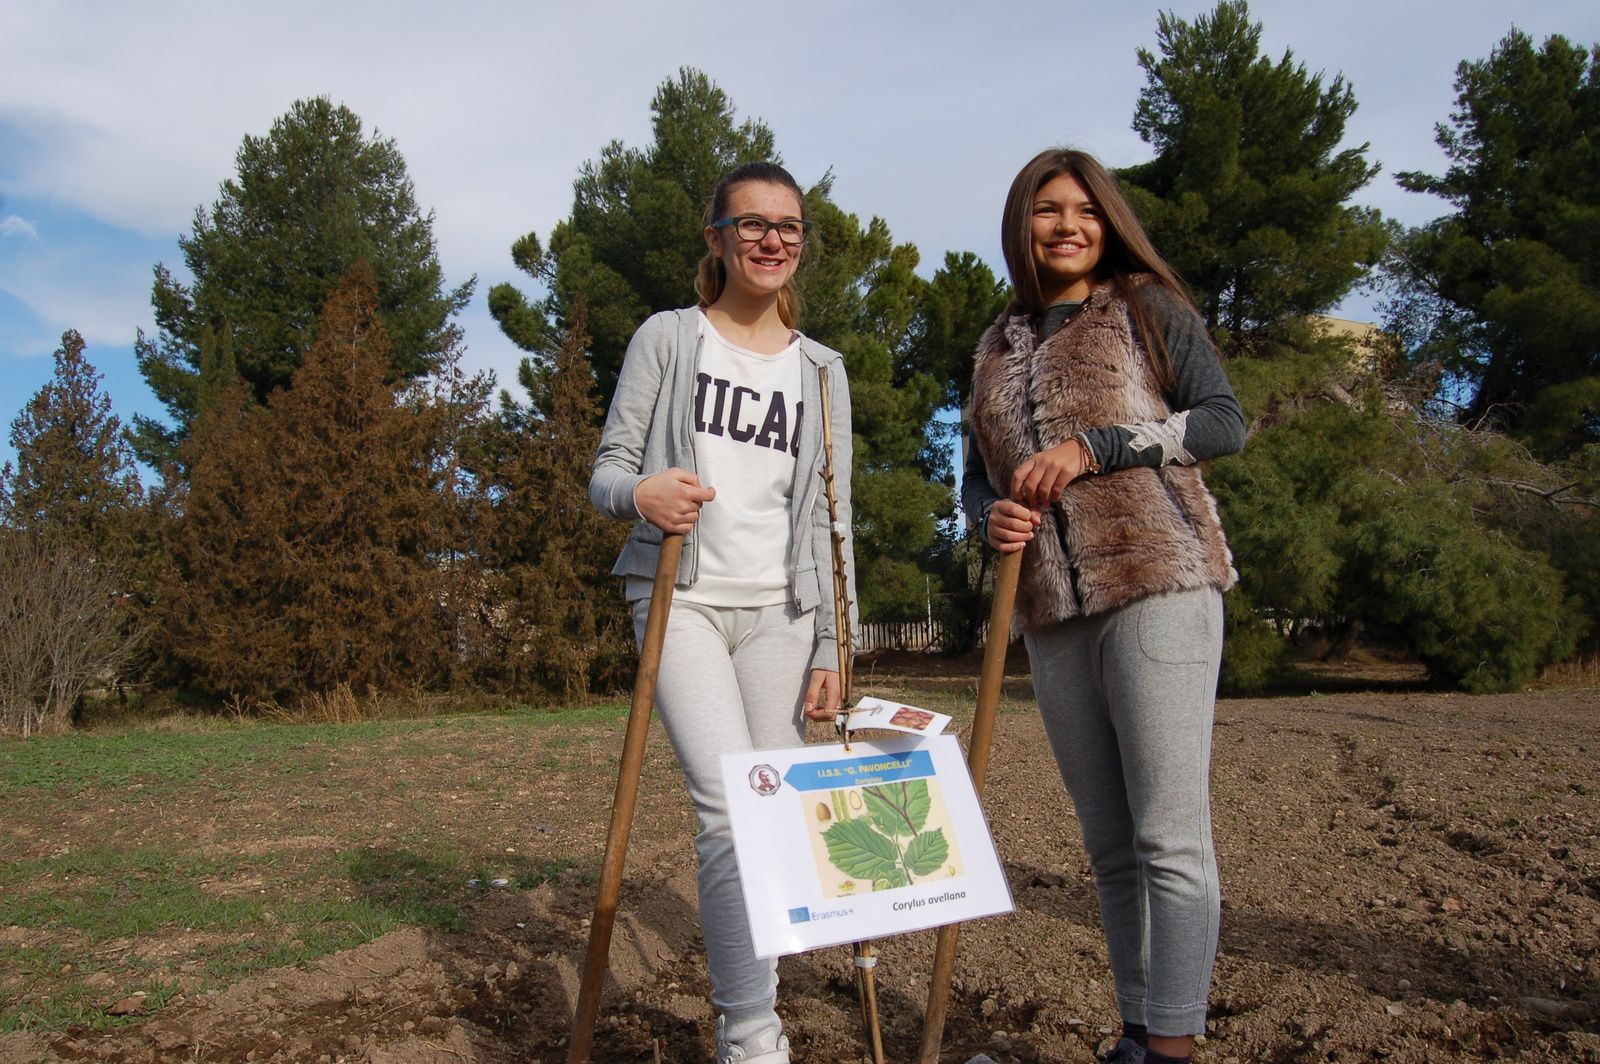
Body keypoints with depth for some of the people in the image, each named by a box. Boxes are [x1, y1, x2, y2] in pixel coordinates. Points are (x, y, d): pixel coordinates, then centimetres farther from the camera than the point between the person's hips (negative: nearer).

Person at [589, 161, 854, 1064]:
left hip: (781, 613, 3)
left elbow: (831, 519, 11)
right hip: (685, 602, -3)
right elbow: (606, 473, 4)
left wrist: (830, 648, 4)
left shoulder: (823, 370, 14)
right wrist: (641, 493, -20)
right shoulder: (667, 339, 6)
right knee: (733, 806, -19)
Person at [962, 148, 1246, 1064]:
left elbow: (1225, 422, -2)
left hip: (1157, 582, -5)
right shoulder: (997, 350, 20)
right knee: (1109, 844, 10)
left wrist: (1093, 447, -12)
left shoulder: (1146, 308, 7)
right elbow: (977, 477, 22)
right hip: (1052, 609, 5)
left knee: (1170, 833, -9)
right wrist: (994, 515, -2)